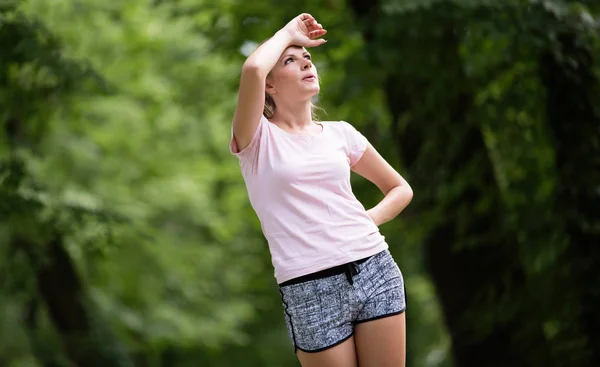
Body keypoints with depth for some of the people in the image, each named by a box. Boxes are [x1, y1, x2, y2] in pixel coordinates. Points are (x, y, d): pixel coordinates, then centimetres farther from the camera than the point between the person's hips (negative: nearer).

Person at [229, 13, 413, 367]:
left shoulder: (340, 133, 13)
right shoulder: (258, 140, 1)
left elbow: (401, 189, 24)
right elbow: (253, 70, -19)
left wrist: (369, 219, 4)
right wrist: (287, 33, -1)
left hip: (375, 270, 4)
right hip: (311, 290, -4)